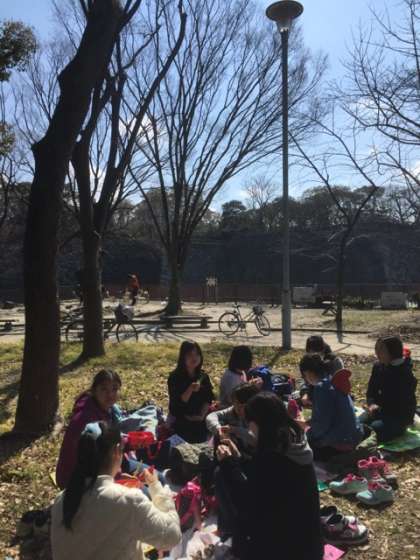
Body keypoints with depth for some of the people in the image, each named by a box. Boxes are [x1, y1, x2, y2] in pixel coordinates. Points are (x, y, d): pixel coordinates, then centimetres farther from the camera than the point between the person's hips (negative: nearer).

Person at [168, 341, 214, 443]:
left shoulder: (203, 376, 1)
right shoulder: (175, 377, -13)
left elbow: (208, 399, 2)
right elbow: (175, 403, -18)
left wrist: (202, 415, -11)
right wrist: (190, 390, -31)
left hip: (200, 420, 4)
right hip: (181, 421, -4)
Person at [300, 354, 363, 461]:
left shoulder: (322, 387, -21)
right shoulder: (333, 381, 8)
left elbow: (322, 425, -21)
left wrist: (308, 432, -3)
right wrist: (309, 422, 17)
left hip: (341, 442, -9)